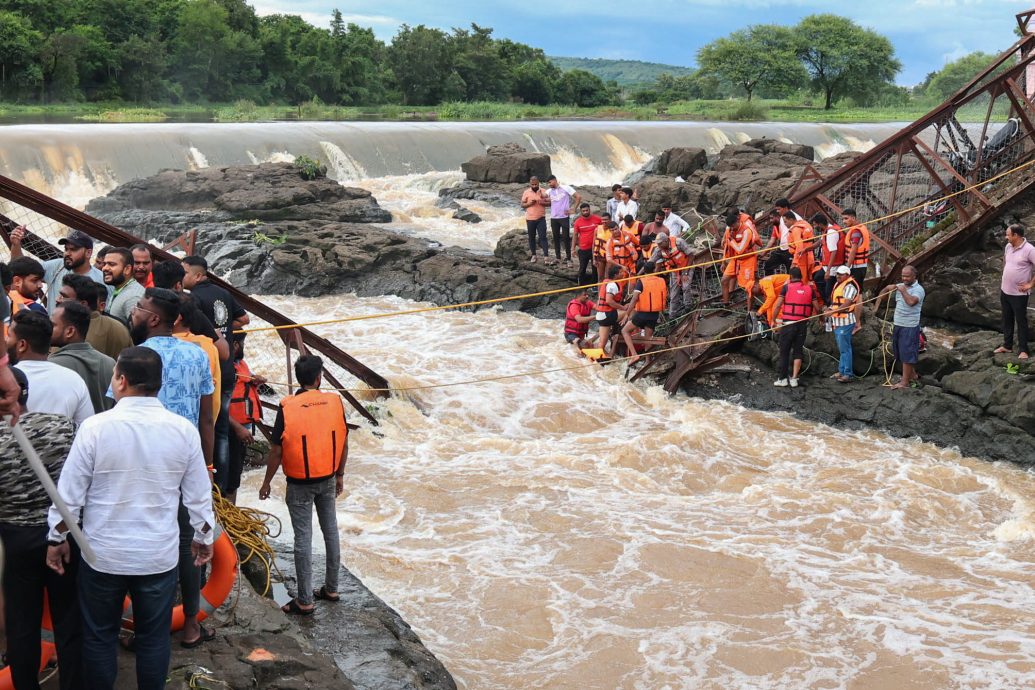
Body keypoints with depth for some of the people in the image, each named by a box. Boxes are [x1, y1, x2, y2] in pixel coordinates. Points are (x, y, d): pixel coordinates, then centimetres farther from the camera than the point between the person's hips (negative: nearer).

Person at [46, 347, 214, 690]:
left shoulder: (95, 427, -15)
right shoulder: (183, 429, -9)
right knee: (154, 637, 14)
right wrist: (203, 537, 15)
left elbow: (69, 492, -8)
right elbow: (198, 494, -1)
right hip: (159, 555, 1)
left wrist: (58, 538, 7)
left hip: (103, 554, -1)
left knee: (100, 636, 15)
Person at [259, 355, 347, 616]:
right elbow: (343, 443, 2)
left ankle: (304, 601, 8)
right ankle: (331, 588, 28)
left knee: (303, 539, 2)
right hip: (328, 480, 3)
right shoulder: (335, 402, -6)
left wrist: (266, 482, 2)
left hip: (299, 484, -3)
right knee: (331, 531, 17)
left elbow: (276, 451, -11)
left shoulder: (288, 408, -15)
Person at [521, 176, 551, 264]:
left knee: (543, 237, -7)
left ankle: (546, 257, -11)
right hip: (530, 219, 1)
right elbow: (522, 205, 1)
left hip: (541, 218, -1)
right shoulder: (526, 192, 0)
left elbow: (549, 203, 3)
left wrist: (543, 203, -17)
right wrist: (529, 203, -18)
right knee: (531, 237, 10)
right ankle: (533, 255, 23)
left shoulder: (543, 192, 2)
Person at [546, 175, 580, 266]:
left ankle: (569, 259, 3)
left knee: (566, 238, -3)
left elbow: (578, 197, -6)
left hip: (564, 217, -4)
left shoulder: (565, 188, -5)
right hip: (553, 218, 5)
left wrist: (572, 209, -8)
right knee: (556, 238, 9)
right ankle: (558, 258, 18)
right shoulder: (549, 191, 8)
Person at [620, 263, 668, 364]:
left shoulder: (641, 281, -11)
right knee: (648, 337, 17)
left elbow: (634, 299, -16)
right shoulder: (661, 281, 3)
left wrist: (627, 314, -12)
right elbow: (666, 296, 13)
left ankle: (634, 355, -7)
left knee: (625, 331, 9)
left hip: (642, 313, -4)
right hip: (655, 314, 4)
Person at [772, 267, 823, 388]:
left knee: (784, 351, 6)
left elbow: (778, 305, -10)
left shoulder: (787, 287, -4)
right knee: (798, 350, 11)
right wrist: (821, 319, 22)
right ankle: (794, 378, 7)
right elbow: (817, 308, 4)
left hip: (788, 323, -3)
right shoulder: (809, 288, 4)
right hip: (803, 324, 3)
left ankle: (783, 378, 8)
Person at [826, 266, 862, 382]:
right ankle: (842, 371, 23)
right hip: (838, 321, 10)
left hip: (845, 321, -10)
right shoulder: (838, 284, 18)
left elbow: (846, 304, -19)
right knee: (842, 348, 16)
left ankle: (848, 374, -6)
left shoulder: (849, 286, -13)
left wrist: (832, 311, -21)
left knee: (844, 348, -9)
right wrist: (830, 310, 9)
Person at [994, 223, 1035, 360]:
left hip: (1019, 293, -7)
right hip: (1005, 291, 7)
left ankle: (1023, 350, 10)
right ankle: (1007, 346, 30)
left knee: (1021, 321, 2)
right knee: (1007, 320, 17)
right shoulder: (1008, 247, 4)